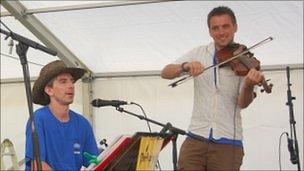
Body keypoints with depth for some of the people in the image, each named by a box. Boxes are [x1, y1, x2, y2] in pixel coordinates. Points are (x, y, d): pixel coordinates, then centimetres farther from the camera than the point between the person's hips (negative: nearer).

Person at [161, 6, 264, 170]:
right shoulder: (198, 53, 7)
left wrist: (249, 85, -31)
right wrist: (185, 66, -21)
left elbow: (242, 103, -10)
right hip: (195, 139, 2)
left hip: (228, 143, -1)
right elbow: (165, 73, -1)